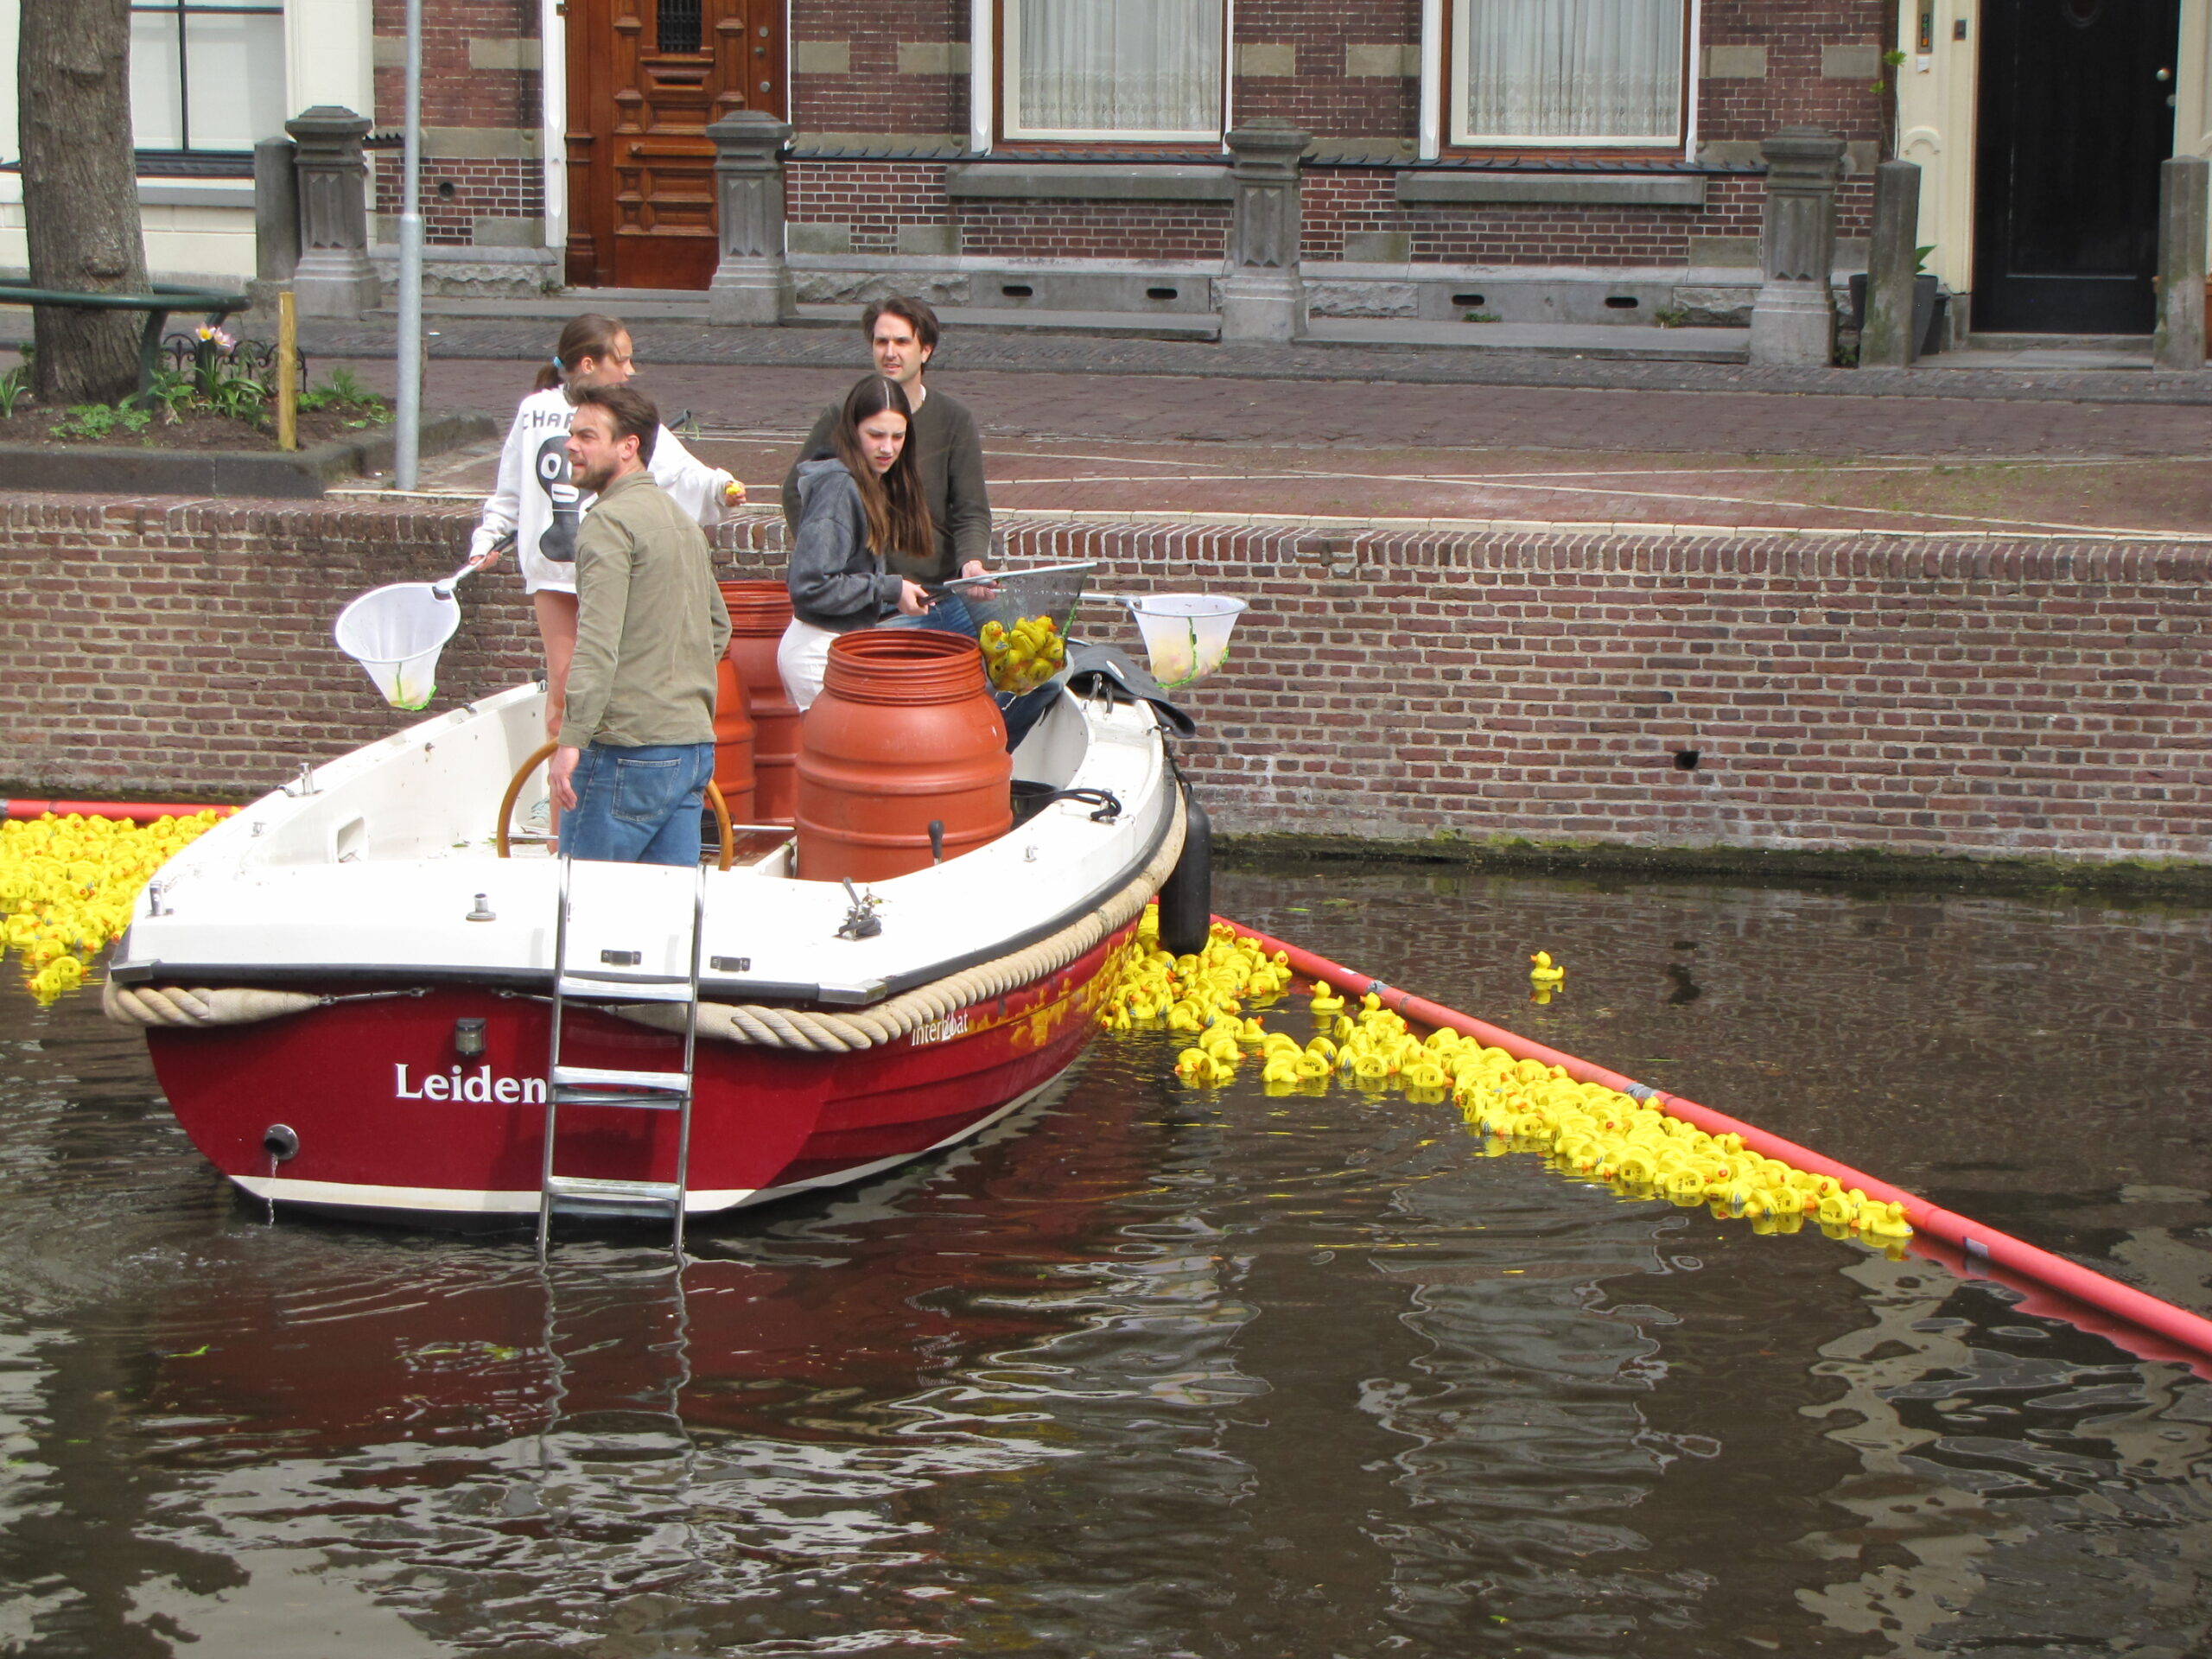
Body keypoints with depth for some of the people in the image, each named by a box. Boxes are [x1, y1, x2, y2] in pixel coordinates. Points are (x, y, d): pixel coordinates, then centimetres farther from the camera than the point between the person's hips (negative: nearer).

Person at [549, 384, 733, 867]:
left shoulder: (609, 521, -11)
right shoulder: (682, 519, 18)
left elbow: (598, 642, -22)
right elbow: (719, 629, 29)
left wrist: (572, 740, -26)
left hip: (629, 751, -9)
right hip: (694, 744, 9)